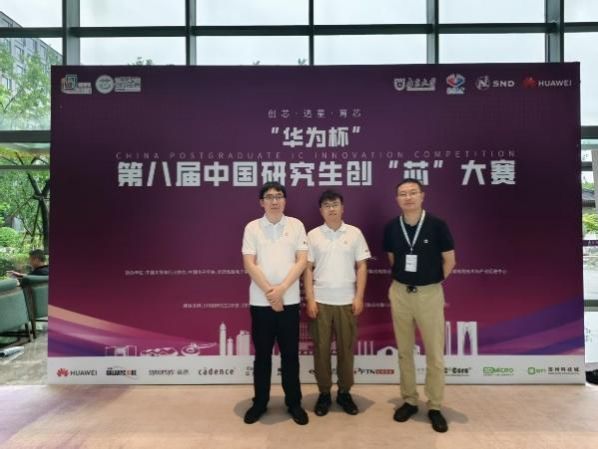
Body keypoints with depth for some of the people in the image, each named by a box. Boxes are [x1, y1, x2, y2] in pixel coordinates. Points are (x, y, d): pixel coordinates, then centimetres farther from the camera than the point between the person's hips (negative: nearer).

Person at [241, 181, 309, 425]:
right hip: (260, 301, 0)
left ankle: (294, 403, 24)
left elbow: (302, 261, -3)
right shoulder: (252, 227, 1)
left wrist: (281, 289, -13)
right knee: (262, 354, 11)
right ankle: (260, 402, 26)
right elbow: (249, 264, -4)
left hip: (289, 300, 0)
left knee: (290, 354, 9)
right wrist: (269, 292, -12)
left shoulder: (296, 225, 2)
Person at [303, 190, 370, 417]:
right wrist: (310, 300, -5)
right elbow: (308, 269, 2)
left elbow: (361, 266, 2)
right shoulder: (313, 235, 2)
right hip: (320, 301, 0)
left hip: (347, 301, 0)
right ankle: (324, 393, 21)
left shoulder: (355, 233, 2)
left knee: (346, 348, 9)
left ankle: (344, 392, 24)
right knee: (321, 348, 7)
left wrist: (359, 297, -4)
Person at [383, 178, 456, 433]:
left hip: (430, 294, -2)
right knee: (404, 351, 12)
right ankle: (409, 401, 28)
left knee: (435, 354, 6)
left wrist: (433, 280, 7)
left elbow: (449, 260, 1)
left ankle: (434, 407, 22)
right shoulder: (391, 228, -1)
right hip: (399, 293, 3)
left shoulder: (437, 225, -10)